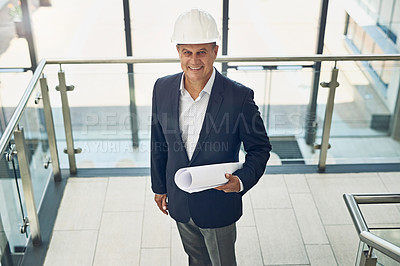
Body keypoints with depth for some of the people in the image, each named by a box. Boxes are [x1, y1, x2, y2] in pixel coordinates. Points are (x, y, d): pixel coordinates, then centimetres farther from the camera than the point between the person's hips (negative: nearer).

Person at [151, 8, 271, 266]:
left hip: (219, 203, -3)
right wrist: (159, 187, 10)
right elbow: (159, 143, 3)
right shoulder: (162, 88, -10)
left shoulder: (239, 97, -22)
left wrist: (242, 181, -28)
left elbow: (260, 148, -11)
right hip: (179, 202, 4)